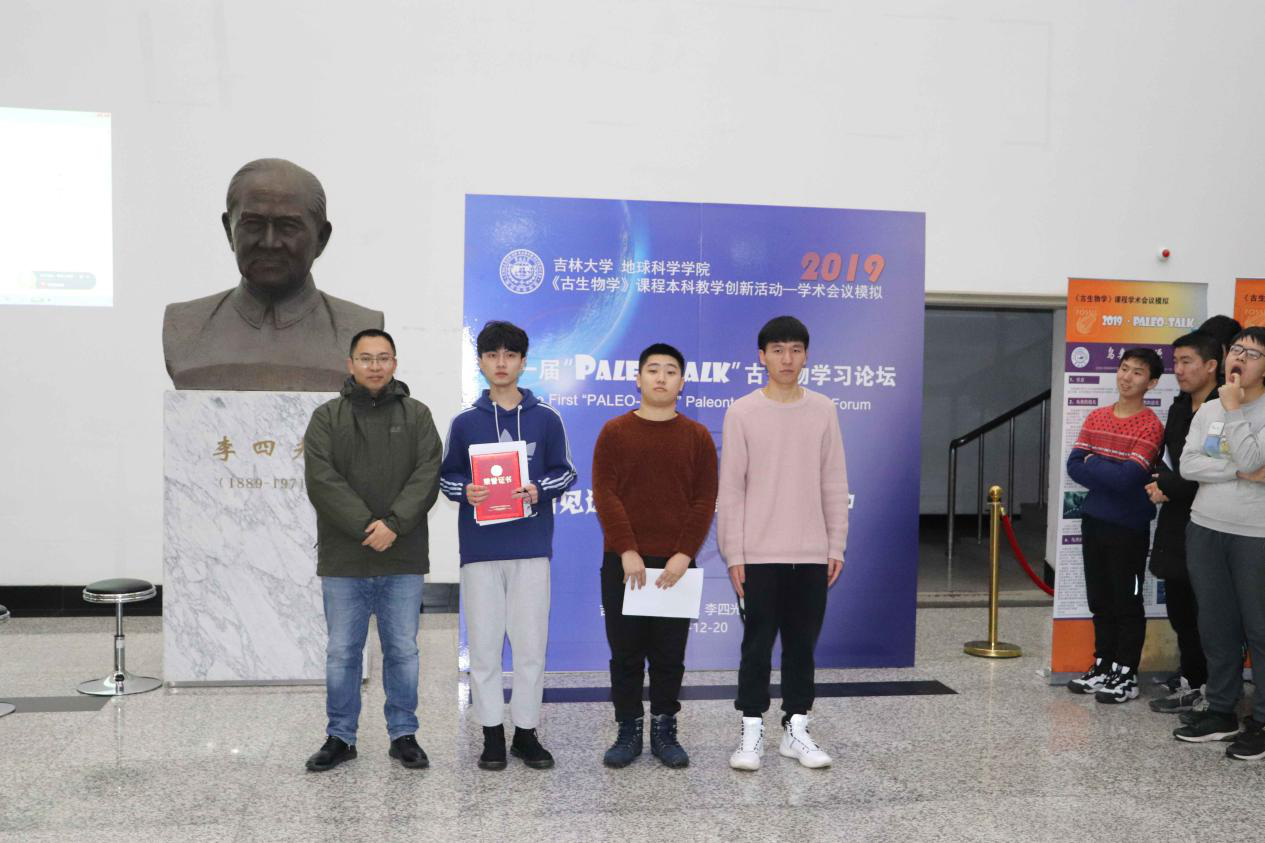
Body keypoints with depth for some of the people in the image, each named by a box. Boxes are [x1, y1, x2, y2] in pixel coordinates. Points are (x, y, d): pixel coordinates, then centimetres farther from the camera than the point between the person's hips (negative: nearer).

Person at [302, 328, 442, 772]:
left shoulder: (417, 415, 6)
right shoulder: (327, 417, 3)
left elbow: (427, 474, -5)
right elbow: (322, 480, -8)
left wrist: (394, 525, -18)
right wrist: (366, 527, -17)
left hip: (403, 559, 0)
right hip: (344, 559, 0)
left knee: (403, 651, 9)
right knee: (342, 653, 9)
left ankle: (404, 734, 22)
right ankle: (340, 737, 23)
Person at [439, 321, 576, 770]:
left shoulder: (546, 418, 4)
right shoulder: (465, 422, 5)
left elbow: (565, 472, 8)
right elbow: (446, 476, 10)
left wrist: (539, 489, -12)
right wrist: (465, 491, -12)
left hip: (532, 547, 0)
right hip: (480, 548, 1)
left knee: (531, 644, 5)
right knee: (484, 644, 6)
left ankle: (526, 731, 19)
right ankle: (492, 733, 19)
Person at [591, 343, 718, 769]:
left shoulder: (697, 436, 5)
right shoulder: (614, 432, 2)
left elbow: (705, 500, 0)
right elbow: (604, 495, -5)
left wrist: (684, 555, -11)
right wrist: (626, 551, -14)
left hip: (675, 563, 1)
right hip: (623, 562, 0)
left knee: (669, 654, 8)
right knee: (626, 652, 6)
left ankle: (665, 730, 21)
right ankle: (629, 730, 19)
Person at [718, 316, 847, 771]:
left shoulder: (823, 410, 5)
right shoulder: (742, 412, -3)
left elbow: (834, 485, 7)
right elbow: (730, 490, -4)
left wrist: (836, 546, 3)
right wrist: (734, 555, -8)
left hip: (811, 554, 3)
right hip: (758, 555, -2)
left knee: (803, 645, 10)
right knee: (757, 645, 3)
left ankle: (796, 728, 23)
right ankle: (752, 731, 15)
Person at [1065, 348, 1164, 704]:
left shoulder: (1151, 426, -11)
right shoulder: (1096, 417, 7)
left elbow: (1128, 477, -21)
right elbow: (1073, 466, 0)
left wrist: (1093, 463, -8)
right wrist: (1111, 475, -13)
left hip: (1129, 526, -6)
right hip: (1093, 519, 6)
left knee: (1127, 602, 4)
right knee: (1099, 599, 14)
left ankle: (1126, 675, 14)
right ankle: (1103, 665, 26)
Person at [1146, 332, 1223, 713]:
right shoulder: (1179, 407, 14)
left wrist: (1169, 488, -11)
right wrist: (1161, 480, -2)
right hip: (1176, 521, 8)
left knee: (1202, 609, 0)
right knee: (1179, 606, 14)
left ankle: (1194, 685, 11)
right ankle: (1191, 677, 26)